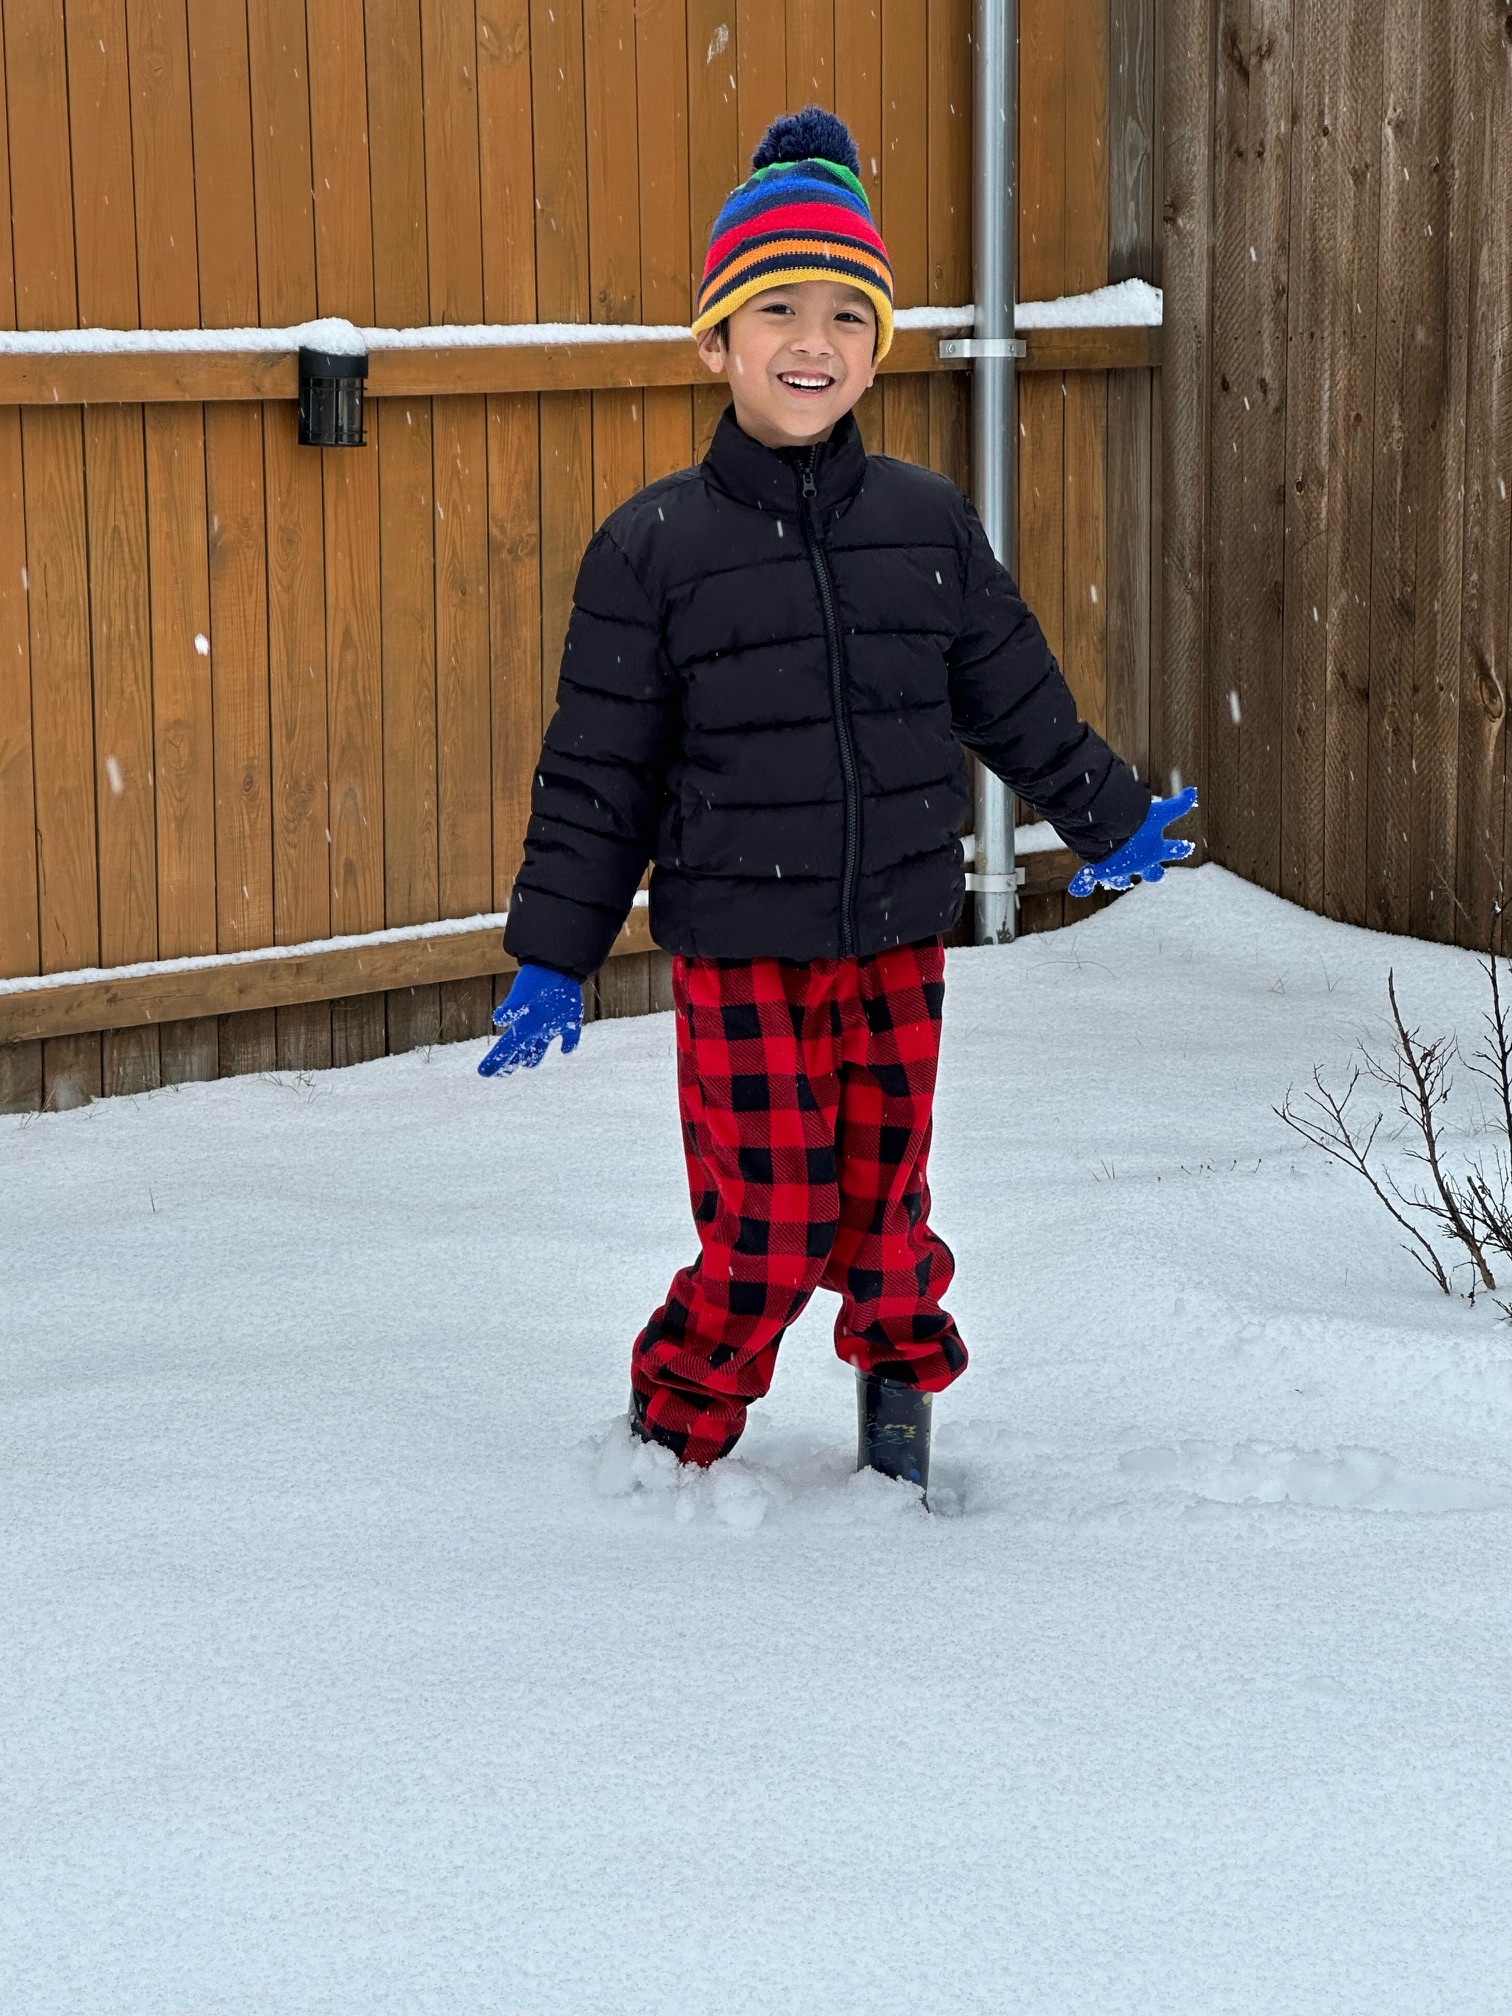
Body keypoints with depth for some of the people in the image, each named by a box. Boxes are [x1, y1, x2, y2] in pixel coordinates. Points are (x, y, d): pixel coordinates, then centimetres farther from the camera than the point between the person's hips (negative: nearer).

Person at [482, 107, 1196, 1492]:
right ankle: (678, 1428, 21)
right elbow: (597, 774, -2)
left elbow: (1017, 699, 17)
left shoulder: (930, 524, 3)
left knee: (883, 1200, 11)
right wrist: (551, 961, -2)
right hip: (740, 953, -3)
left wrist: (1111, 821, 26)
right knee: (766, 1235, -4)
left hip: (898, 942, 3)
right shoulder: (654, 545, -6)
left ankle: (902, 1371, 40)